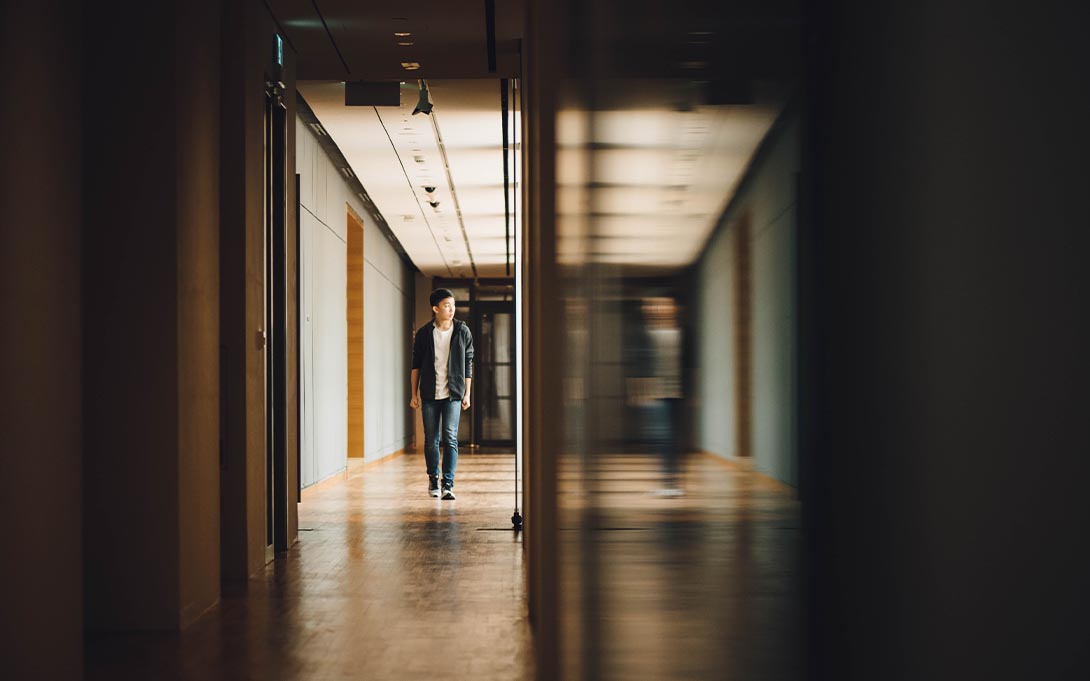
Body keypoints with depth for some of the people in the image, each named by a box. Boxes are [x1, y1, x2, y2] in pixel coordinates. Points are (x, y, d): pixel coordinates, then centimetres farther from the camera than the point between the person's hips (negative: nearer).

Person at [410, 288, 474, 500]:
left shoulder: (463, 331, 2)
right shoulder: (424, 333, 1)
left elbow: (468, 364, 6)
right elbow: (416, 365, 7)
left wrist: (467, 393, 2)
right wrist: (414, 394, 5)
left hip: (453, 395, -1)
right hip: (429, 395, 1)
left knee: (450, 438, -9)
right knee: (431, 440, 7)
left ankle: (448, 484, -8)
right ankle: (433, 478, 25)